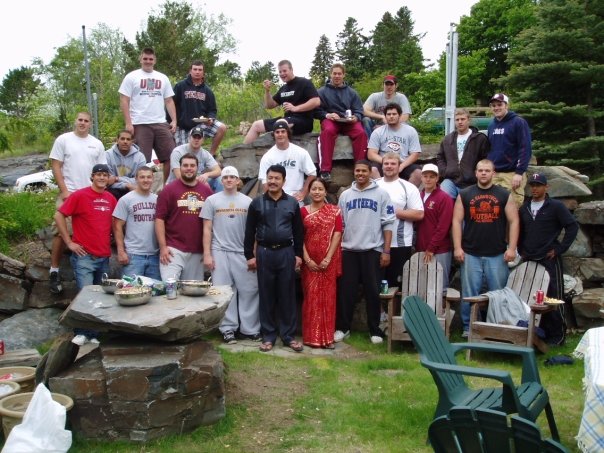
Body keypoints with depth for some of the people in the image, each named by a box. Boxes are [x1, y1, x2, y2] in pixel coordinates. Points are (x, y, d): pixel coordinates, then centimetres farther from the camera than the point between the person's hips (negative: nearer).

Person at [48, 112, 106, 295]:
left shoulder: (97, 144, 13)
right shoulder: (63, 139, 3)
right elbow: (56, 166, -1)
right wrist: (65, 191, -9)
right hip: (68, 194, -3)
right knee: (61, 232, -7)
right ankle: (54, 271, 0)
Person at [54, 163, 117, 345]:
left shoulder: (111, 199, 8)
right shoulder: (79, 195, -7)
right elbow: (59, 216, -7)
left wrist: (112, 242, 10)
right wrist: (69, 242, -9)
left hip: (104, 257, 6)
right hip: (84, 256, -5)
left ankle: (93, 334, 23)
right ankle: (81, 332, 6)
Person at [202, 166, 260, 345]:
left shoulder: (247, 201, 7)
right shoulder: (212, 200, 6)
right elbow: (207, 229, 4)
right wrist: (207, 254, -3)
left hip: (243, 253, 1)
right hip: (220, 252, -1)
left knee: (249, 290, 0)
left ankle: (249, 328, 10)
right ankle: (228, 329, 11)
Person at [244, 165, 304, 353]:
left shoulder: (292, 203, 6)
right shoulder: (257, 203, 4)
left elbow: (298, 231, 9)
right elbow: (250, 231, 4)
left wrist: (298, 254, 4)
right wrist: (249, 255, 0)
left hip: (286, 252, 0)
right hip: (264, 252, 0)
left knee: (287, 295, 4)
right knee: (266, 295, 5)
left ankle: (289, 335, 13)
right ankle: (268, 336, 14)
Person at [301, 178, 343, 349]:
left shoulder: (334, 210, 4)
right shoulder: (303, 211, 4)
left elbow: (337, 234, -3)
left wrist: (328, 258, -11)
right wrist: (307, 259, -9)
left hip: (329, 260, 0)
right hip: (310, 261, 0)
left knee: (328, 297, 4)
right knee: (311, 296, 1)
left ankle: (327, 336, 11)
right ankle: (311, 336, 9)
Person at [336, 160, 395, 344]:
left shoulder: (381, 194, 0)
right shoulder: (345, 195, 9)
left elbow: (388, 224, -2)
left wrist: (386, 251, -7)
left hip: (373, 250, -2)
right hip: (349, 250, 2)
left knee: (372, 291, 4)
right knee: (346, 290, 5)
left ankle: (375, 330, 15)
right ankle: (342, 327, 17)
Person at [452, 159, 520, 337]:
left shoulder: (504, 195, 6)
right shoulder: (464, 195, 5)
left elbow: (513, 221, 3)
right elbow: (457, 221, 2)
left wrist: (511, 248, -5)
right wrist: (457, 247, -6)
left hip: (497, 255, 0)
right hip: (470, 254, 0)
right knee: (469, 294, 5)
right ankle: (468, 327, 16)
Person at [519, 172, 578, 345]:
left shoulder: (556, 206, -2)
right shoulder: (524, 208, 13)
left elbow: (573, 227, -5)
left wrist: (559, 249, -9)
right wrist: (521, 250, 11)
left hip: (549, 260, -5)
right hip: (528, 260, 5)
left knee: (553, 298, -2)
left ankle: (557, 335, 7)